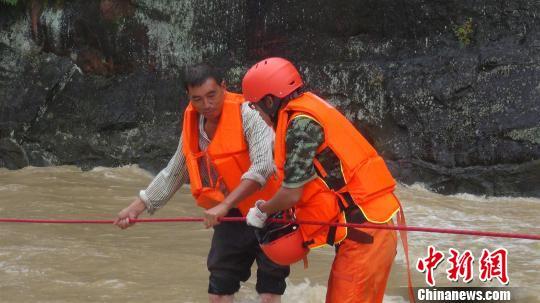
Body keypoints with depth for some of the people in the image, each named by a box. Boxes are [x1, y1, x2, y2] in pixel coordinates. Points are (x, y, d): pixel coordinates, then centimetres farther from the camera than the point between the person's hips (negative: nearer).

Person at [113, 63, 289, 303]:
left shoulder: (247, 114, -19)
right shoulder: (193, 124, 2)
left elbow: (262, 166, -30)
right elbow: (173, 174, 14)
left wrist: (224, 205, -33)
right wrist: (137, 207, 11)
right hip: (229, 218, 6)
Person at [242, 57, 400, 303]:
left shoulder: (301, 123, -14)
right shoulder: (306, 110, 14)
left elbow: (292, 193, -13)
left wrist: (263, 210, 5)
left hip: (365, 233, -10)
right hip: (364, 227, 10)